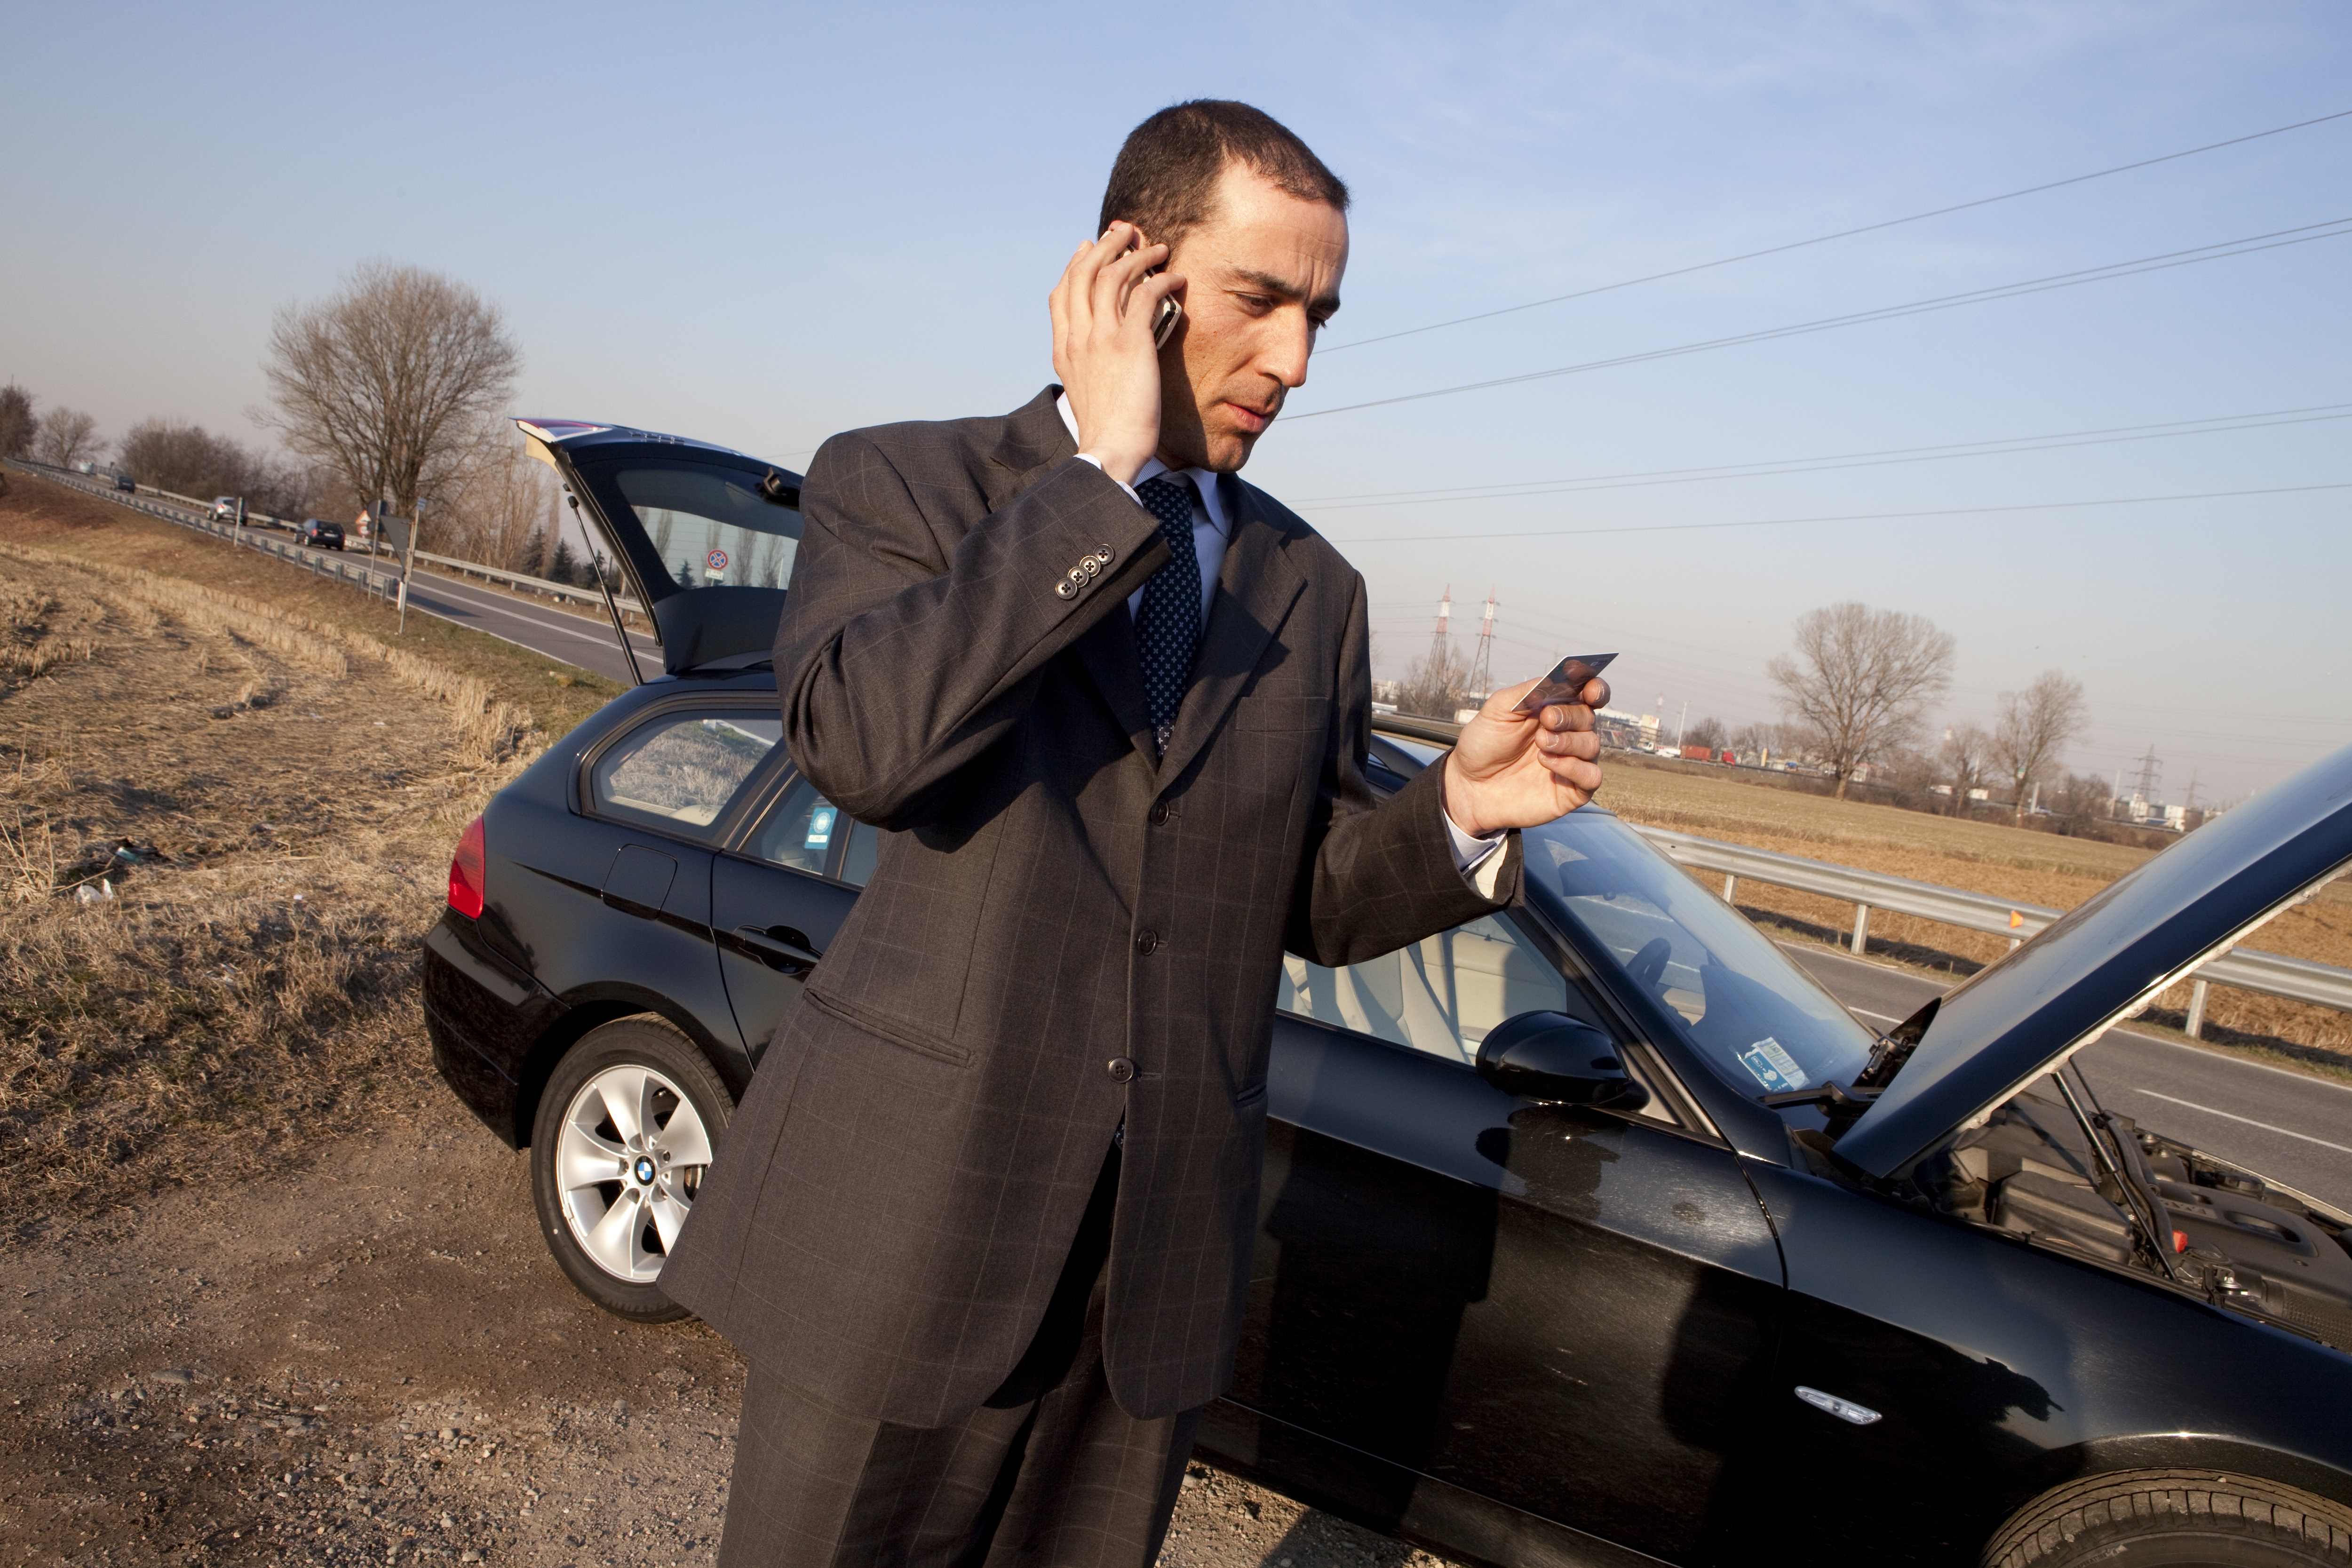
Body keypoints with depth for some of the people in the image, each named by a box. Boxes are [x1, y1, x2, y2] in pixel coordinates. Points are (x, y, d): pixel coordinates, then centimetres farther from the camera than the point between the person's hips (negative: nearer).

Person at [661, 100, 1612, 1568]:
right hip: (907, 1232, -3)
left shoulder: (1314, 590, 8)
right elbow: (860, 737, -24)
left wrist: (1460, 811, -8)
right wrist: (1102, 470, -19)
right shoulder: (900, 482, -3)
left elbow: (1310, 902, 11)